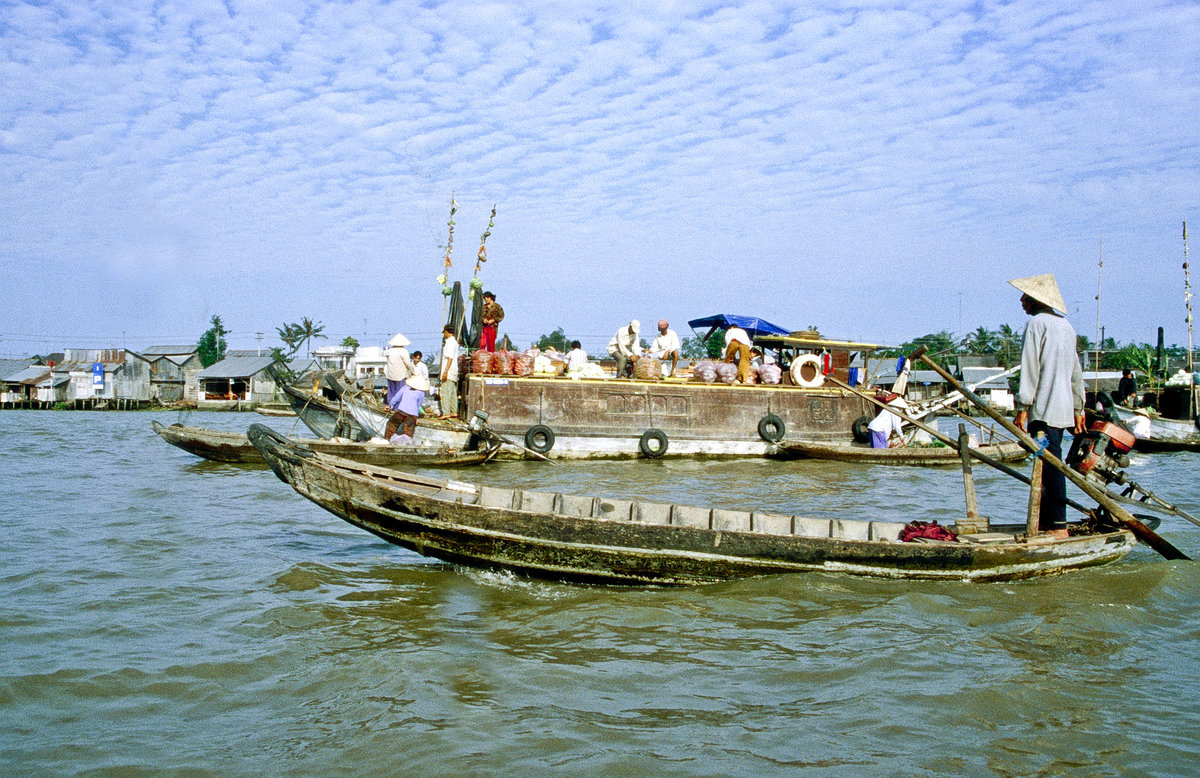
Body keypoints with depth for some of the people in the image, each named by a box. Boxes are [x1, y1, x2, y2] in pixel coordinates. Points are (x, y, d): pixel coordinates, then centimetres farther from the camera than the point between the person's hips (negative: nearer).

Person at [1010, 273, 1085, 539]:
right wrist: (1078, 408, 25)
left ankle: (1058, 525, -9)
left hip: (1044, 408, -9)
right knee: (1049, 465, 13)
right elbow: (1076, 372, 21)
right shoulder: (1066, 326, 19)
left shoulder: (1036, 323, -8)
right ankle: (1046, 520, 17)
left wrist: (1022, 407, -14)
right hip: (1064, 407, 9)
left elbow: (1030, 368, -14)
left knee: (1050, 465, -9)